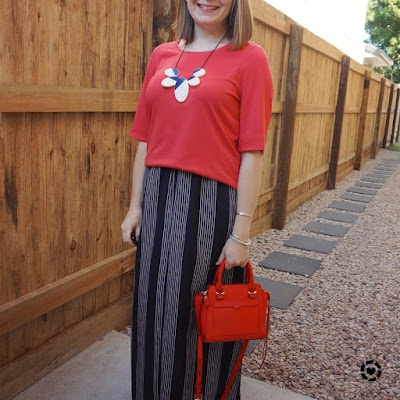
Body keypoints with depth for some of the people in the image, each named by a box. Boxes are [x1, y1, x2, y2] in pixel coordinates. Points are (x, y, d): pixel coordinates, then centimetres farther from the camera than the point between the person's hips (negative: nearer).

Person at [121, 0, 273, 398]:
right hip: (158, 198, 5)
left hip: (211, 201, -5)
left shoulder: (249, 58, -4)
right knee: (154, 311, 18)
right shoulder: (162, 56, 10)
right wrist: (136, 205, 9)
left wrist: (241, 232, -11)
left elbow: (251, 151, -9)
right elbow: (145, 139, 11)